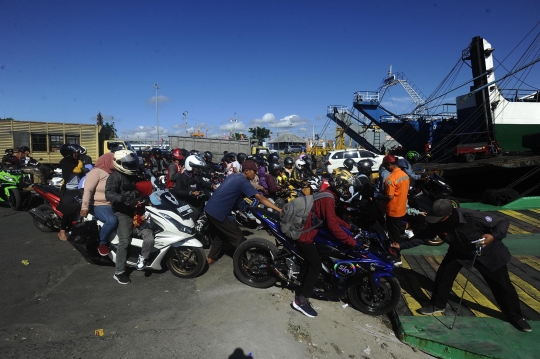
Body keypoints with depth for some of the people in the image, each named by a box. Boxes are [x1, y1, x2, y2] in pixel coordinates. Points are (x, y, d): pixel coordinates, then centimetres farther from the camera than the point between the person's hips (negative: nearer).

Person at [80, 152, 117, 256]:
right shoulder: (97, 172, -8)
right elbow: (88, 190, -17)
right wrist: (85, 207, -26)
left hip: (112, 205, 8)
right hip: (98, 205, -8)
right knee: (112, 220, -33)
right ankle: (102, 243, -9)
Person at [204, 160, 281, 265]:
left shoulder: (234, 176, 12)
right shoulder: (243, 182, -15)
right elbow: (260, 198, -22)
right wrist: (279, 210, -24)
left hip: (210, 209, 10)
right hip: (219, 213, -9)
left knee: (219, 235, 27)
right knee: (238, 238, 2)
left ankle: (211, 258, 36)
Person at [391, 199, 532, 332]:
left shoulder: (472, 217, -40)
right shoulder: (437, 224, -26)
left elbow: (503, 222, -28)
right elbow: (422, 236, -14)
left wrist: (494, 236, -46)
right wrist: (402, 245, -19)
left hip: (487, 252, -3)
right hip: (459, 252, 4)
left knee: (501, 284, 7)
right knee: (443, 275, -3)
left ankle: (515, 316, 32)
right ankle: (438, 305, 19)